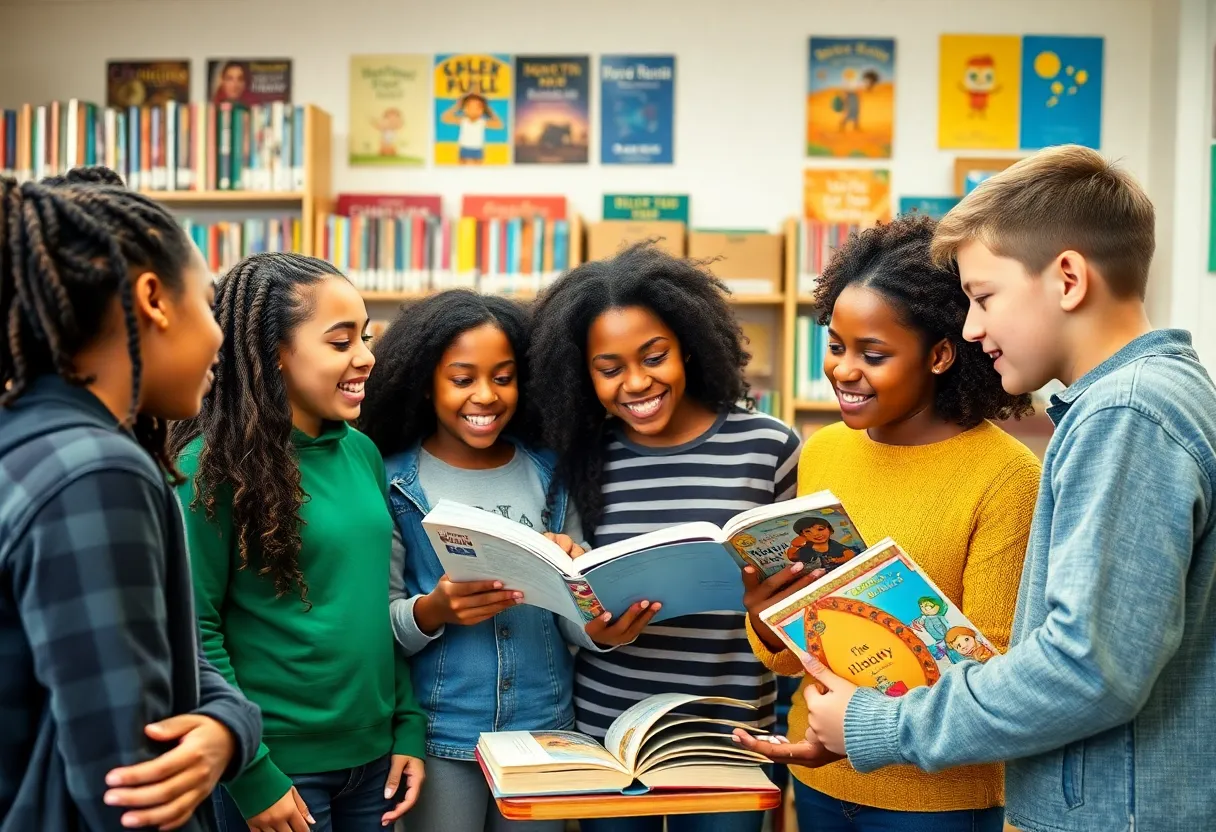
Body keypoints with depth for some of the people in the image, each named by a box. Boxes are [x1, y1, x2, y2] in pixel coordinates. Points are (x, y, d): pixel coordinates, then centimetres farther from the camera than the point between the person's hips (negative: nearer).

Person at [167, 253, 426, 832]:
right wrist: (251, 773, -15)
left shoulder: (363, 453, 5)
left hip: (373, 755, 6)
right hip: (278, 765, -6)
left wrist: (408, 728, 6)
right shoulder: (212, 467, -13)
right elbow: (196, 630, -14)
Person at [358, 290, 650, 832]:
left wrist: (600, 630, -18)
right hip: (440, 736, -2)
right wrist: (434, 610, -24)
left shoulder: (549, 473, 2)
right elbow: (380, 624, -5)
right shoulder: (393, 480, -5)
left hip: (546, 730, 2)